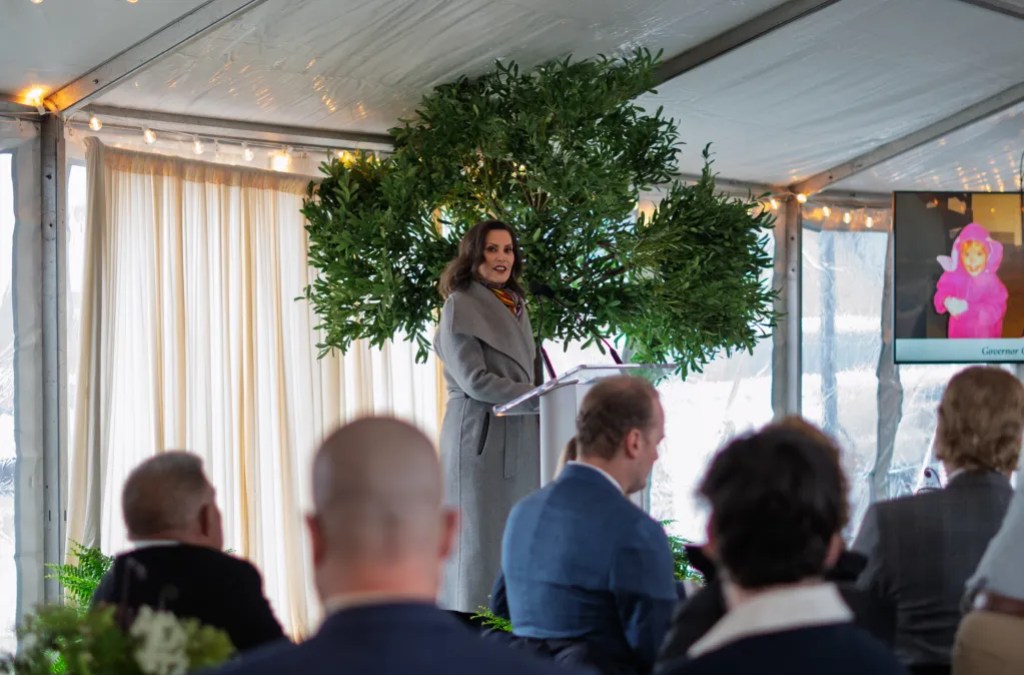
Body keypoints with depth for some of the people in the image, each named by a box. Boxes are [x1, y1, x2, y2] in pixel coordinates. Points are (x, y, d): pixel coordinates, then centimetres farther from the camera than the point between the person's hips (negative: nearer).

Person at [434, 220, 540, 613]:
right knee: (481, 537, -5)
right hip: (481, 433, -7)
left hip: (520, 435, 7)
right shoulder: (460, 306, -5)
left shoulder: (514, 304, 18)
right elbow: (474, 380, -13)